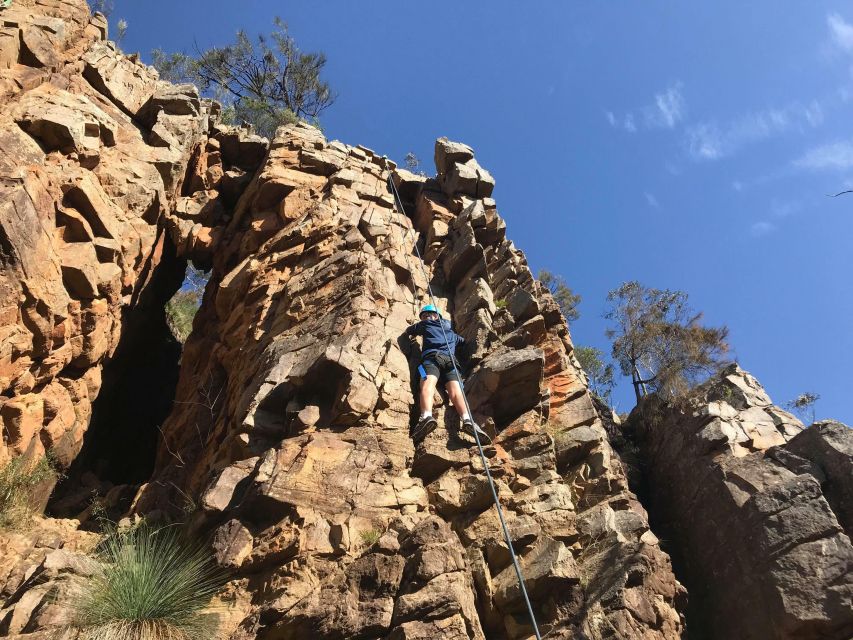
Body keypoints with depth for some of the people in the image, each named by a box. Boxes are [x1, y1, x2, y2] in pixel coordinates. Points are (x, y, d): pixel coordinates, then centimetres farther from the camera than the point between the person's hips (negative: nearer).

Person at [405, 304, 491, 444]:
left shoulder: (426, 324, 30)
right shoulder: (452, 333, 40)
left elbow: (408, 331, 43)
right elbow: (464, 341, 55)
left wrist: (415, 333, 64)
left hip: (431, 356, -3)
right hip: (450, 360, 3)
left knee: (428, 384, -29)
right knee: (455, 391, -18)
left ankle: (426, 416, -59)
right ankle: (467, 419, -48)